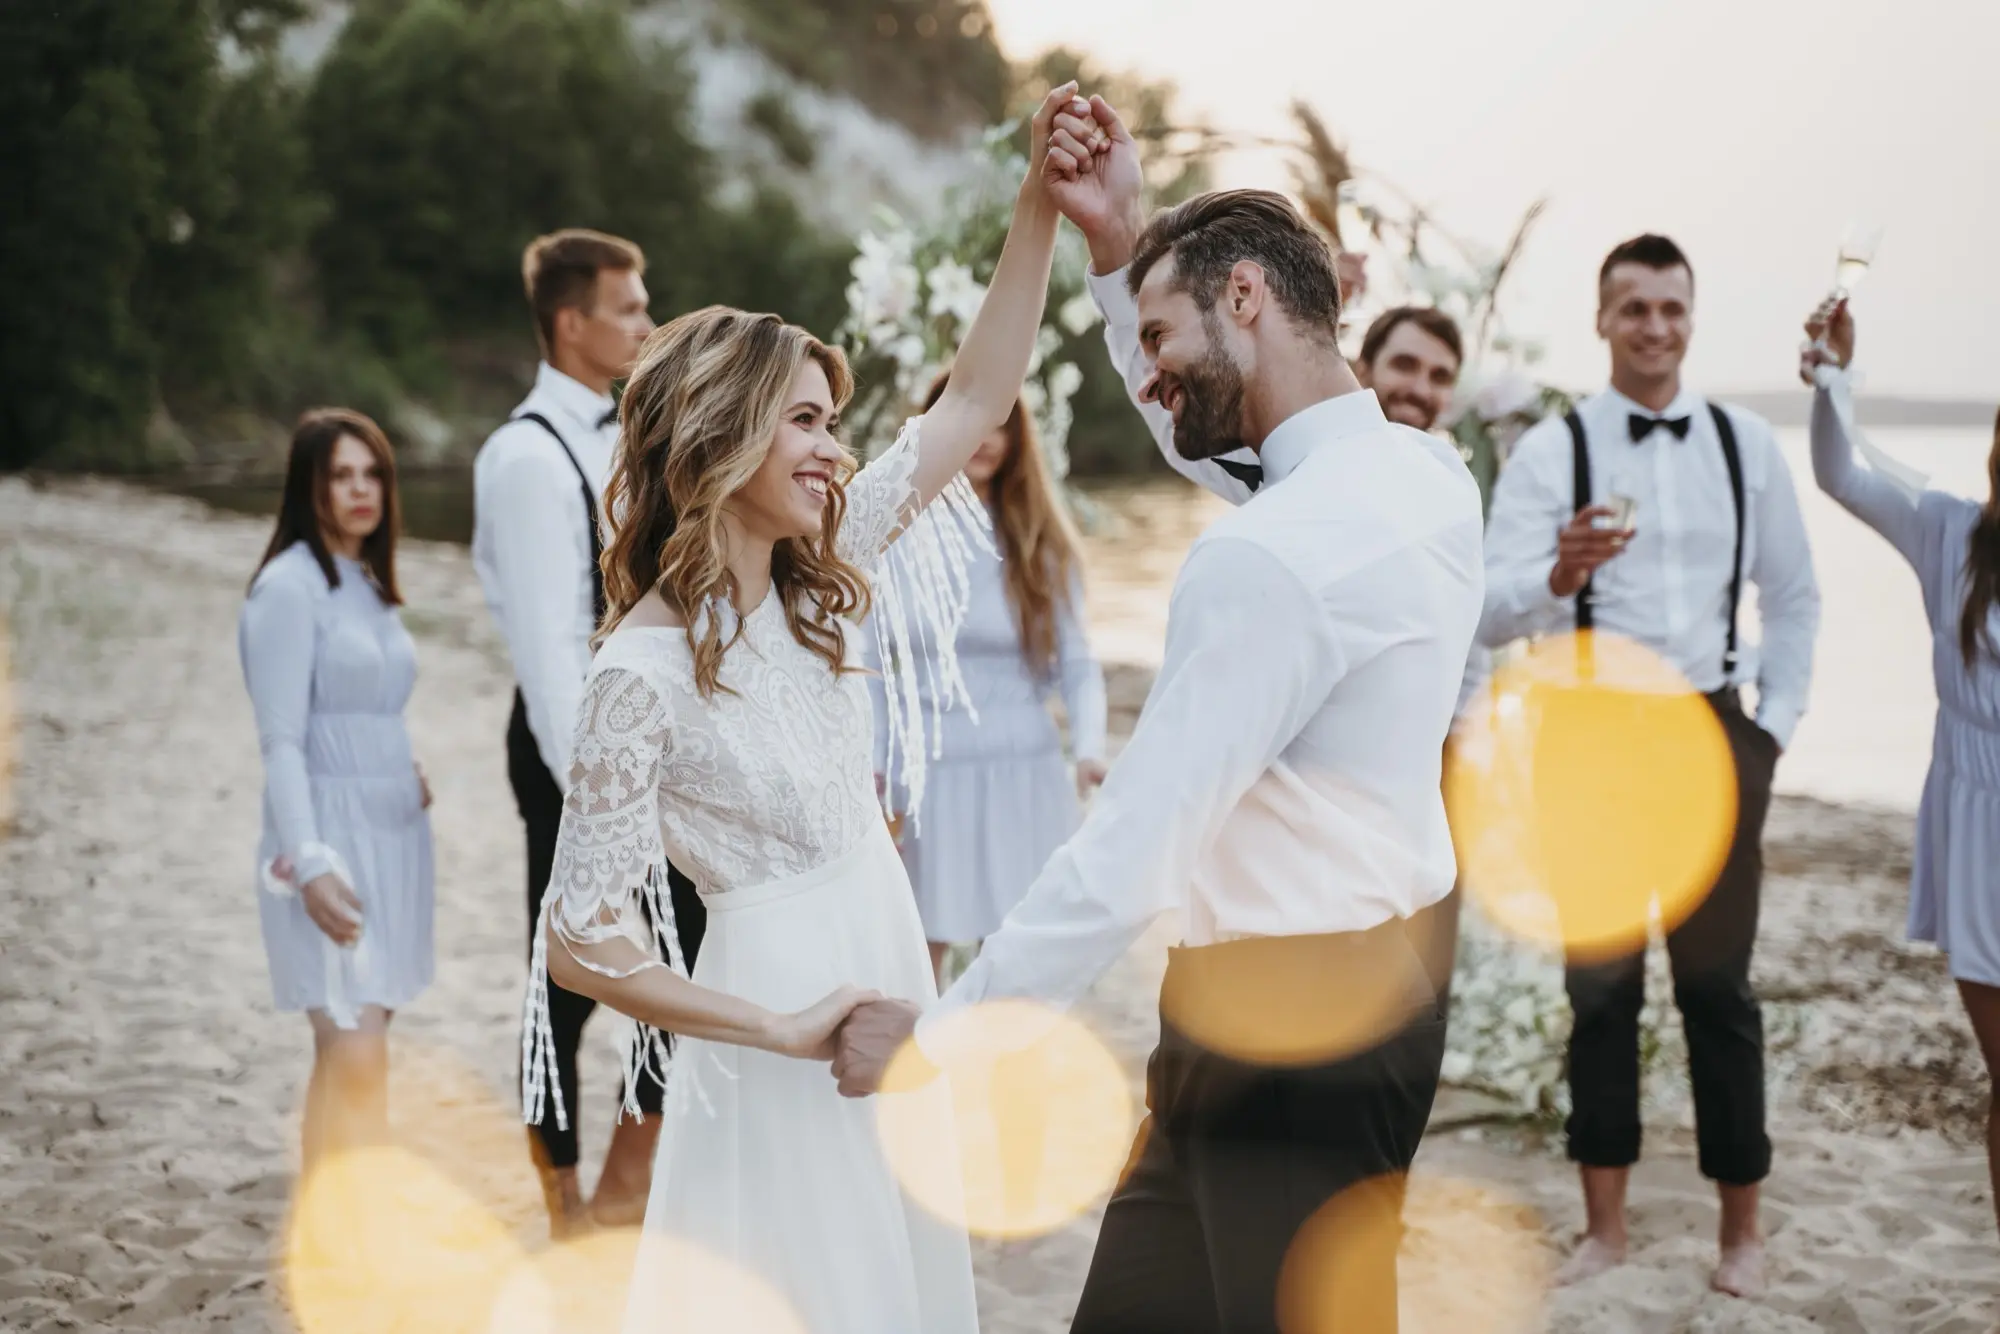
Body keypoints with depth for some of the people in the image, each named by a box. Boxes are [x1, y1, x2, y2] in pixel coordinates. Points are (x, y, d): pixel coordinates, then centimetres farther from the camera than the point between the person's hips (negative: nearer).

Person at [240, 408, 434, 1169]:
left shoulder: (370, 585, 14)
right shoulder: (289, 586, -9)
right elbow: (282, 742, -13)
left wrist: (409, 779, 4)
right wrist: (309, 863, -20)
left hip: (393, 835, 7)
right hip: (331, 840, -7)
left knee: (349, 1053, 8)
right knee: (354, 1055, -13)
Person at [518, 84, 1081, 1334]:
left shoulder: (812, 583, 0)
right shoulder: (647, 668, -20)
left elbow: (975, 400, 1)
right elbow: (581, 942, -18)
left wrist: (1041, 200, -7)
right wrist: (779, 1030, -15)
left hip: (884, 955, 7)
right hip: (781, 992, -7)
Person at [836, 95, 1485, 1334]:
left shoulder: (1273, 552, -23)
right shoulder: (1426, 473, 5)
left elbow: (1132, 852, -23)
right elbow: (1192, 444, 26)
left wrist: (938, 1033, -13)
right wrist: (1122, 251, 16)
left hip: (1279, 1027, -9)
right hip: (1376, 986, 9)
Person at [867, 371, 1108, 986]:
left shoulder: (1038, 541, 5)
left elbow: (1077, 663, 2)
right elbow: (869, 664, 4)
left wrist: (1088, 750, -14)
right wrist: (870, 764, -3)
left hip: (1025, 774, 1)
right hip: (929, 774, -1)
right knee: (920, 959, 3)